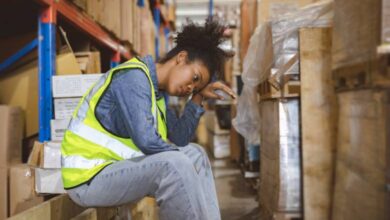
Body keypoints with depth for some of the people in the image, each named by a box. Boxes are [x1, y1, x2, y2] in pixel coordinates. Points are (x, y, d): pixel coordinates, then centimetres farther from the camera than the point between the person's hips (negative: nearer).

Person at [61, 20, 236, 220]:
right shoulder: (134, 77, -18)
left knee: (195, 154, 8)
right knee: (175, 165, -29)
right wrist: (184, 161, -11)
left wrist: (198, 97, 2)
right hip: (88, 178, -9)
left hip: (115, 167, 10)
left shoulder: (155, 89, 11)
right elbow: (146, 140, -27)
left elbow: (178, 139, 5)